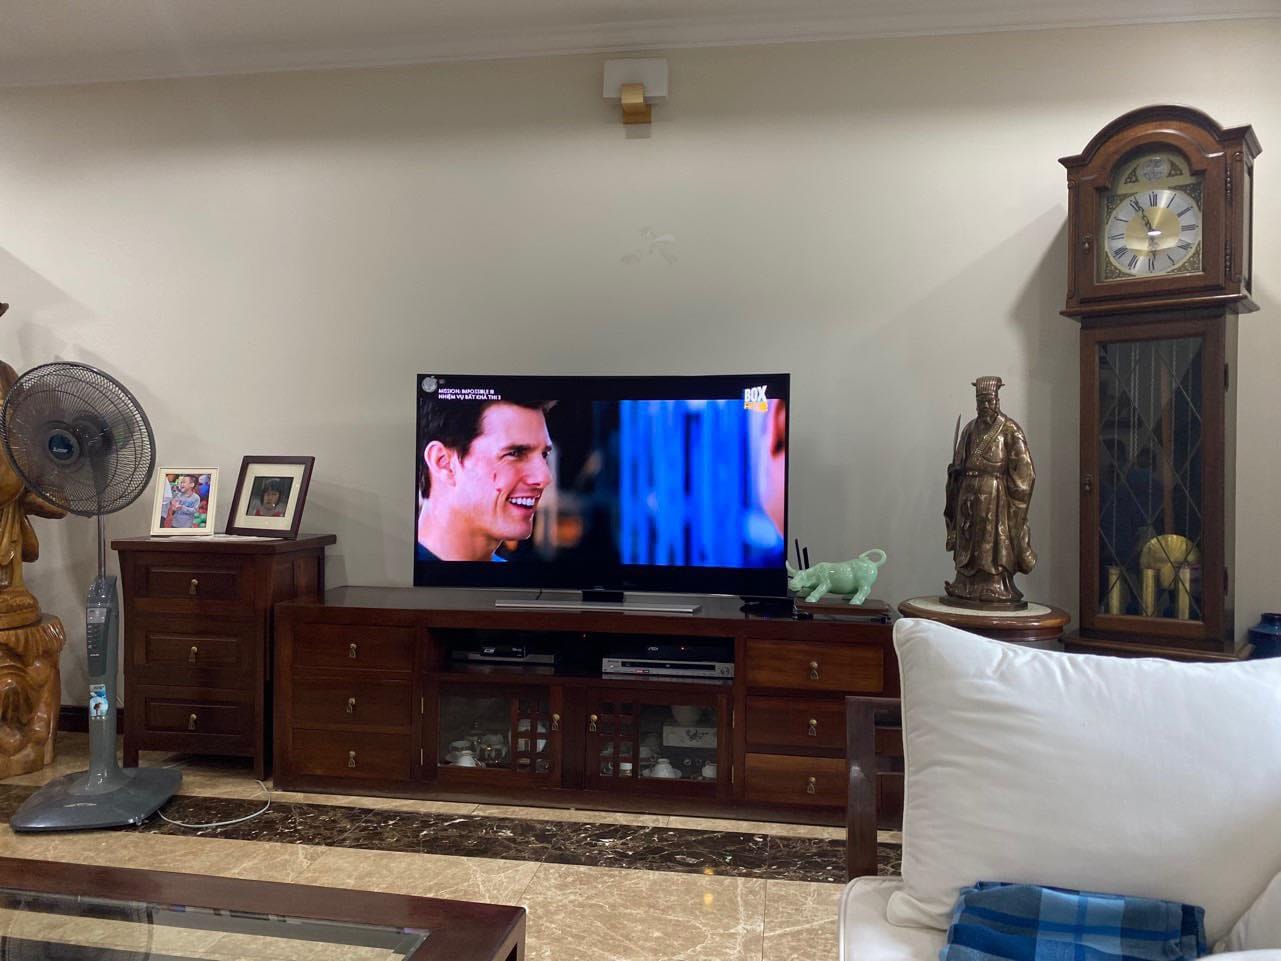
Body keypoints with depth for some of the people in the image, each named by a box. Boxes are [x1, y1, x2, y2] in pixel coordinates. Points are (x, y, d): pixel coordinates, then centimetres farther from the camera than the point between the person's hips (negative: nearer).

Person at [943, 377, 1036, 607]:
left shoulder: (1009, 430, -4)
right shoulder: (970, 428, 13)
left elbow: (1023, 468, -8)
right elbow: (959, 462, 20)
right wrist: (954, 469, -1)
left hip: (995, 495, -5)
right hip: (968, 495, 5)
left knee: (993, 542, -3)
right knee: (968, 543, 6)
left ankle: (996, 590, 2)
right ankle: (967, 588, 12)